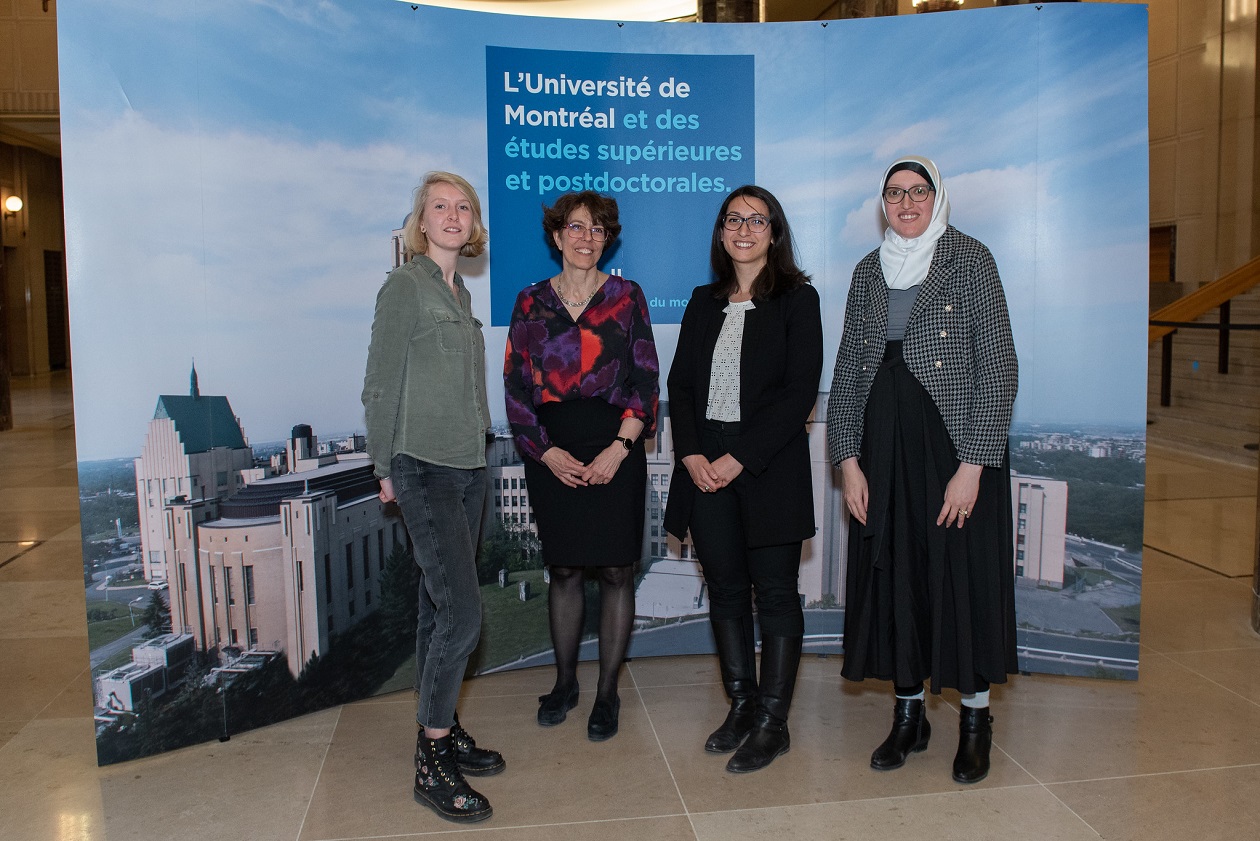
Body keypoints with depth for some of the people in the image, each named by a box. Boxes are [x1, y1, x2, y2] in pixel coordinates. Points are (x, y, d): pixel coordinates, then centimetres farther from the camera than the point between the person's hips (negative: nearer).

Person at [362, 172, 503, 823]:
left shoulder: (460, 292, 14)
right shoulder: (404, 286, -8)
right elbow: (380, 387, -8)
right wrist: (387, 469, -7)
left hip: (467, 467, 7)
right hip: (423, 469, -7)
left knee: (440, 608, 13)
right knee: (461, 611, -11)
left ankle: (440, 730, 24)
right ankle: (431, 763, 1)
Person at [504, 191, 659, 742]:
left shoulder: (626, 297, 3)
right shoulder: (531, 302, 6)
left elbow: (645, 381, -1)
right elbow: (515, 387, 3)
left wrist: (619, 449, -12)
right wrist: (547, 452, -8)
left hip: (615, 450, -1)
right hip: (552, 454, 1)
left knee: (615, 570, 2)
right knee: (563, 569, 10)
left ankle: (607, 693, 16)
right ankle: (564, 681, 27)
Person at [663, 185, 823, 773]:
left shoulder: (796, 300, -1)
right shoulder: (704, 302, 14)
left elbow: (799, 391, -9)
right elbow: (680, 383, 10)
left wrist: (740, 458, -15)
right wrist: (691, 454, -6)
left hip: (769, 467, -4)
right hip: (705, 468, 5)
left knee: (775, 594, 2)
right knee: (725, 591, 10)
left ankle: (773, 723, 12)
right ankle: (741, 706, 23)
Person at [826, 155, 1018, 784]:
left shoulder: (971, 260, -3)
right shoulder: (868, 272, 10)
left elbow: (998, 366, -8)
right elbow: (847, 371, 10)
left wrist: (973, 466, -14)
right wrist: (848, 459, 1)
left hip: (956, 447, -4)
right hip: (884, 452, 4)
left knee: (964, 576, 2)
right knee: (891, 577, 8)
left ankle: (974, 721, 21)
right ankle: (909, 715, 24)